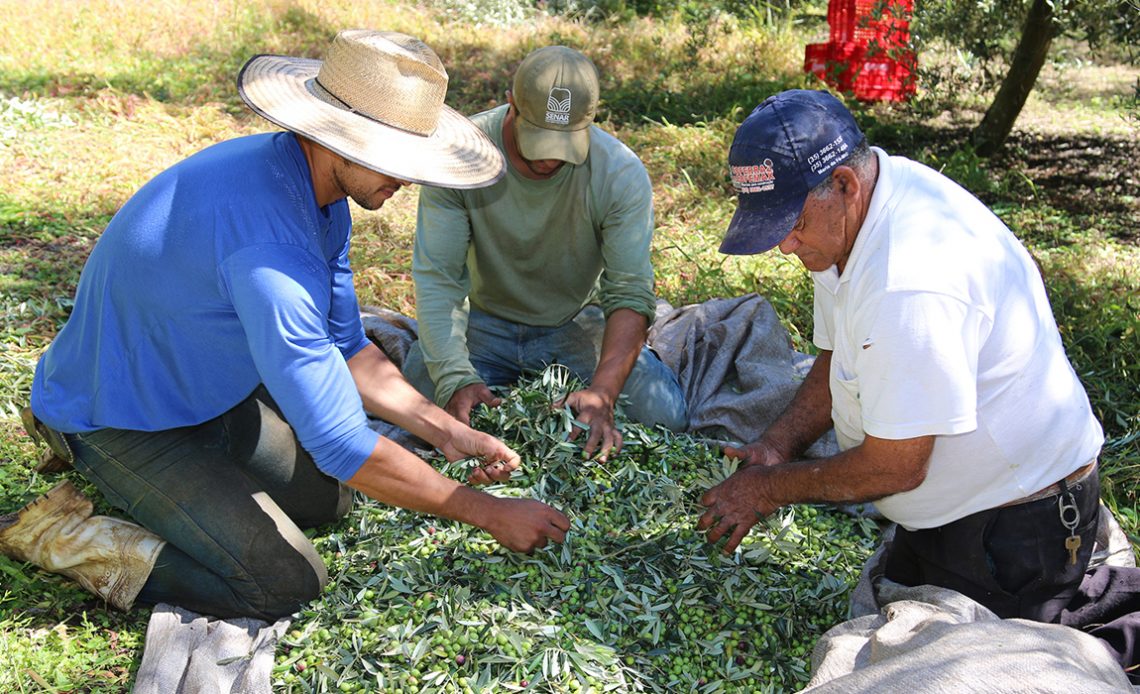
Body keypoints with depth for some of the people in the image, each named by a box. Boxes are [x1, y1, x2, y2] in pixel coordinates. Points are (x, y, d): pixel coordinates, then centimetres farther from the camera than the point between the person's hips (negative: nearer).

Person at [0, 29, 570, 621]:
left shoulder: (320, 193, -7)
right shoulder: (266, 247, -38)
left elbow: (344, 347, 4)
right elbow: (340, 444, -36)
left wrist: (445, 431, -7)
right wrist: (487, 512, -26)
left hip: (209, 392, 9)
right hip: (117, 419, -9)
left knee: (328, 498, 13)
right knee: (287, 583, -14)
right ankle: (59, 531, -1)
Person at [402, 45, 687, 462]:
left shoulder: (622, 174, -21)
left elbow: (630, 294, -23)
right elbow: (437, 277, -22)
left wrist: (602, 392, -39)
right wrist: (454, 378, -36)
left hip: (578, 324, 0)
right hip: (485, 319, 0)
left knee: (663, 414, -19)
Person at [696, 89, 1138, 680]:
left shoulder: (911, 284, -36)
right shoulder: (844, 213, -4)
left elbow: (893, 468, -28)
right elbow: (835, 362, 9)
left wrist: (771, 488, -14)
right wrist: (776, 445, -6)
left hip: (1014, 521, -9)